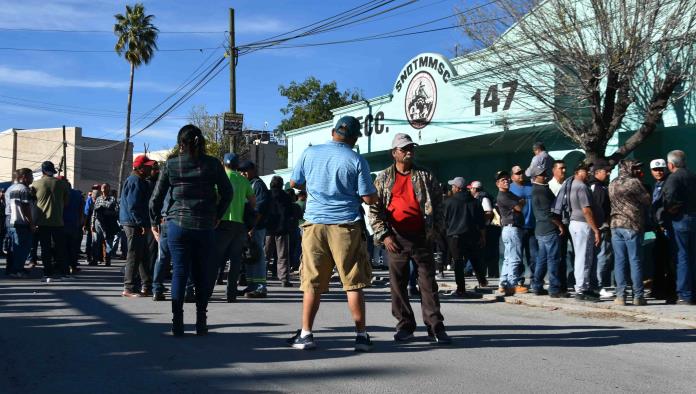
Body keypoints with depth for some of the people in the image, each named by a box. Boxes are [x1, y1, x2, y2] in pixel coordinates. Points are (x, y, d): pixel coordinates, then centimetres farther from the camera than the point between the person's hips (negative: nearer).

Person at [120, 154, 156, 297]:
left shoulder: (139, 180, 18)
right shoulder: (136, 181, -15)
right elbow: (133, 206, -22)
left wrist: (145, 224, 20)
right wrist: (142, 224, -22)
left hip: (135, 223, 11)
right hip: (134, 224, -11)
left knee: (144, 255, 13)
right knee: (134, 255, -6)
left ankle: (147, 287, 19)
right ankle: (128, 288, -1)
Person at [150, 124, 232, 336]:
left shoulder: (171, 165, 1)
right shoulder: (212, 164, 1)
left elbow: (156, 197, 4)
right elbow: (227, 193, 4)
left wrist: (155, 222, 15)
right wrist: (217, 216, 15)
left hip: (178, 225, 0)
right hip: (205, 226, 0)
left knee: (180, 272, 4)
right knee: (203, 273, 8)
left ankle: (177, 323, 2)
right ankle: (201, 323, 12)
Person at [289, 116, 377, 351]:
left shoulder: (310, 153, 4)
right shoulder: (357, 161, -3)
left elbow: (294, 183, 14)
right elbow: (369, 199, -4)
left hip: (314, 223, 2)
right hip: (346, 225, -2)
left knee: (312, 283, 7)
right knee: (353, 283, 4)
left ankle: (306, 334, 9)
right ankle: (361, 335, 8)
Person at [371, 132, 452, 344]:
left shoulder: (426, 176, 9)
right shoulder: (383, 178, 7)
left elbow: (438, 204, 11)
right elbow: (375, 209, 4)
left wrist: (436, 231, 2)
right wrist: (384, 235, -5)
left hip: (421, 237, 0)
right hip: (396, 238, 0)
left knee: (428, 282, 0)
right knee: (398, 283, 4)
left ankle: (435, 327, 3)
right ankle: (405, 326, 15)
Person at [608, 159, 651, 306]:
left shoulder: (612, 185, 11)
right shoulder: (634, 182, -8)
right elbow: (647, 200, -4)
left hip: (615, 225, 5)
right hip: (632, 225, -5)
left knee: (619, 261, 5)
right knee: (635, 261, 0)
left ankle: (620, 296, 3)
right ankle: (638, 296, 3)